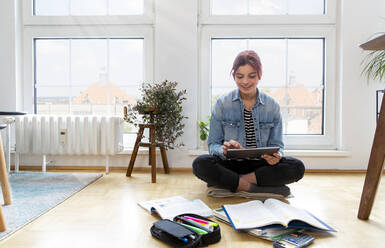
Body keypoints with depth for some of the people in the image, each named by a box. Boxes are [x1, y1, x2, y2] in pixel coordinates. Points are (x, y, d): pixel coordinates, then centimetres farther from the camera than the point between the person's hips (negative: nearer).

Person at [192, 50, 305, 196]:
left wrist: (276, 156, -20)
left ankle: (227, 182, -21)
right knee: (200, 164, -30)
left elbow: (277, 145, 5)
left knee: (297, 167, -25)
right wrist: (224, 150, -26)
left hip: (260, 165, 2)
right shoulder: (221, 104, -1)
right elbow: (213, 144, -1)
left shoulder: (272, 106, 4)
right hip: (231, 164, -1)